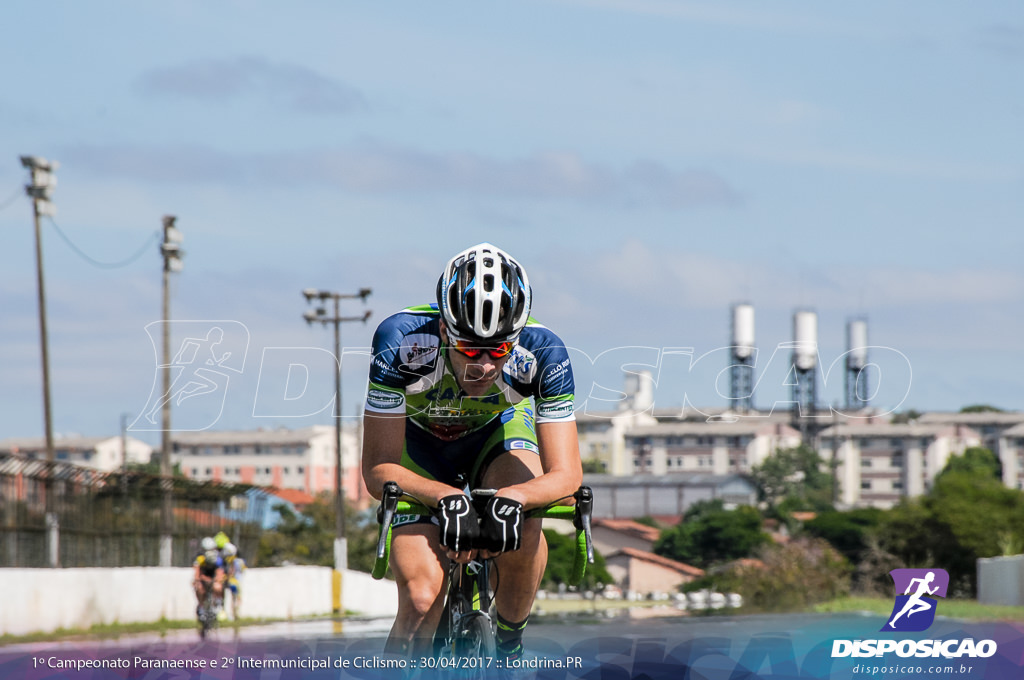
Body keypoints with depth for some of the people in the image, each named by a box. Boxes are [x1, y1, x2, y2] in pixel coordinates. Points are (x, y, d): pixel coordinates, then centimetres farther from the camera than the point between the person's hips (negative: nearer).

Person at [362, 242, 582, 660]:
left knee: (521, 524, -32)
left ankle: (509, 646, -6)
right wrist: (447, 498, -51)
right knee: (423, 596, -22)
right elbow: (378, 470, -33)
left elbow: (566, 474, -32)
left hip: (499, 432, 1)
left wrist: (510, 499, -53)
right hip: (419, 441, -1)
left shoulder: (541, 354, -34)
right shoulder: (401, 341, -37)